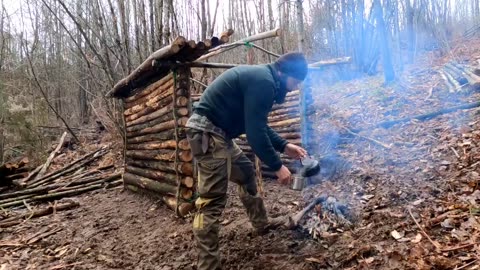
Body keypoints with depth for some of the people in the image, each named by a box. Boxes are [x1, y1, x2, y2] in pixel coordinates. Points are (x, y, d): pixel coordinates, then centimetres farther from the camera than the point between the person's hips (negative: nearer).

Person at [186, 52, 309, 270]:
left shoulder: (262, 77, 16)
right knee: (213, 200, -10)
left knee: (245, 171, 23)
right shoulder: (263, 82, -17)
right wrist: (277, 166, -10)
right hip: (207, 132, -11)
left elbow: (258, 126, 23)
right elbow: (255, 133, -20)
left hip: (217, 132, 11)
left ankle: (261, 222, 40)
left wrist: (284, 146, 18)